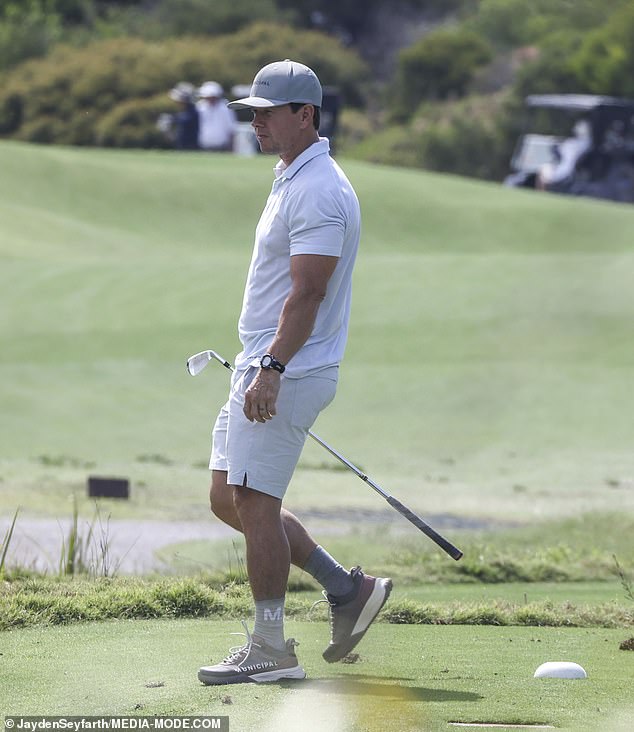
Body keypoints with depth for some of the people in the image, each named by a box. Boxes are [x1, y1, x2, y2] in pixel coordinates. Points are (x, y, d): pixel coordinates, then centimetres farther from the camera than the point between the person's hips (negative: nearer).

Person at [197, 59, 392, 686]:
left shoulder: (319, 191, -17)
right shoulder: (291, 180, 16)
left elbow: (308, 292, -24)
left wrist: (272, 369, -30)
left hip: (287, 373, -11)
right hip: (260, 367, 11)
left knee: (255, 502, -7)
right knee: (228, 499, 12)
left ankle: (270, 649, 1)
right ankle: (345, 589, 18)